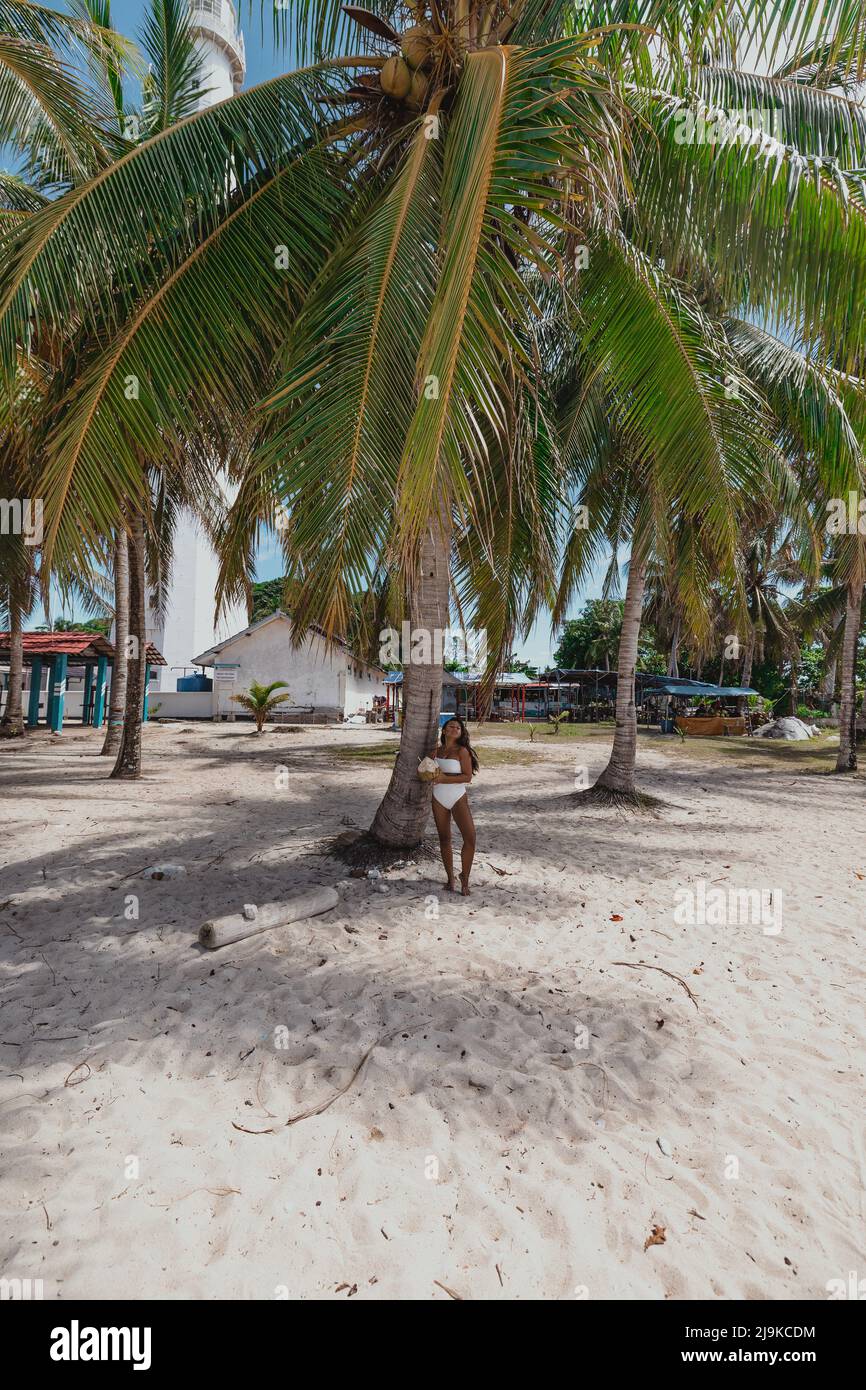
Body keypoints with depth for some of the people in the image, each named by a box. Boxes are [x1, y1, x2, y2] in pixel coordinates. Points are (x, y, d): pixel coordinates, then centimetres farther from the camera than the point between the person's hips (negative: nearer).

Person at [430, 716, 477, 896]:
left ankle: (465, 877, 8)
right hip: (439, 799, 4)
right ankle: (450, 878, 22)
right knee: (444, 839, 9)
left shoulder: (462, 751, -9)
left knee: (470, 838, -13)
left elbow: (468, 776, -15)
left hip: (458, 799, -4)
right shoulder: (436, 751, 6)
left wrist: (444, 778, -22)